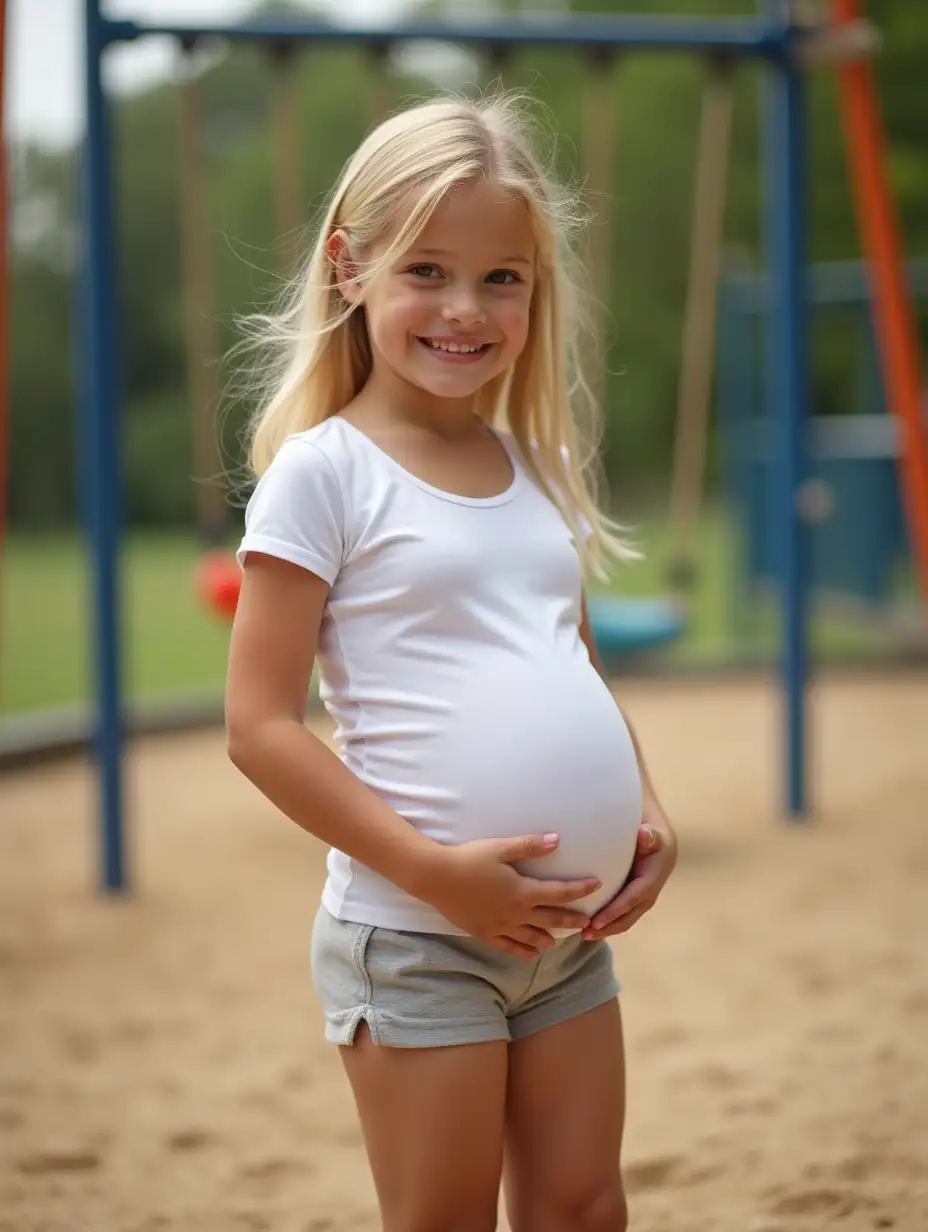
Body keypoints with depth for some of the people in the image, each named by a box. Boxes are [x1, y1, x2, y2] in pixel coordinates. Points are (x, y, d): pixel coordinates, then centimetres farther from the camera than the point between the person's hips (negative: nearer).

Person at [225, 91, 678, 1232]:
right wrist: (431, 869, -18)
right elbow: (260, 726, -12)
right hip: (414, 934, -6)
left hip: (572, 927, 6)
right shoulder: (323, 472, -8)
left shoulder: (536, 472, 12)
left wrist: (650, 820, 4)